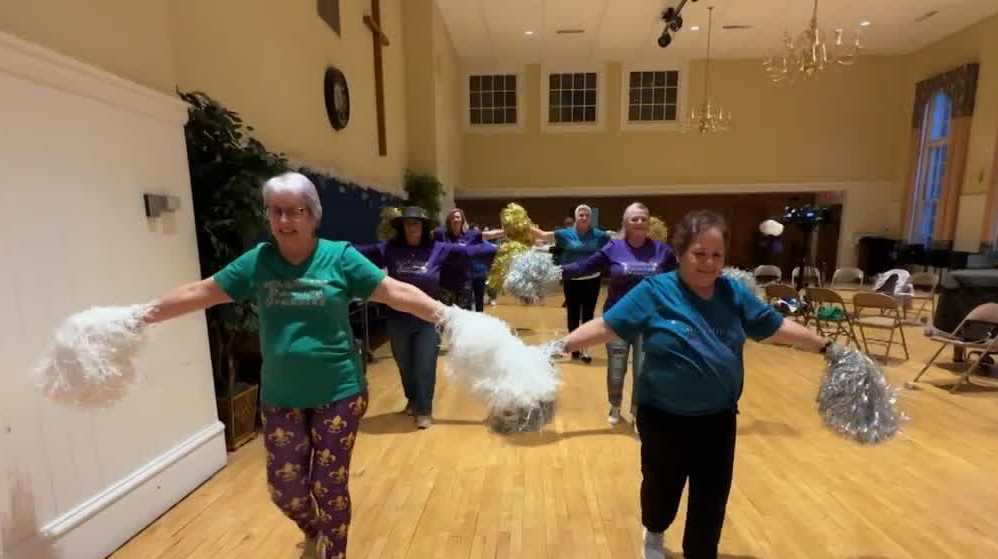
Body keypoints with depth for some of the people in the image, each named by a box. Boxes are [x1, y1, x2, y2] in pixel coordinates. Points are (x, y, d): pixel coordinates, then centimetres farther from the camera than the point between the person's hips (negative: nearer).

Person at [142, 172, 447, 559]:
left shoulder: (339, 257, -8)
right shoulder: (258, 261, 0)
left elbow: (395, 291, -13)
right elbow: (200, 293, 8)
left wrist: (448, 316, -22)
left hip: (339, 393, -3)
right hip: (280, 397, 3)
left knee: (330, 487, 10)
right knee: (284, 488, 16)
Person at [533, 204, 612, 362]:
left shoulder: (599, 235, -1)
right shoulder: (566, 234, -4)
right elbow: (543, 235, -5)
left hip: (592, 281, 1)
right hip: (572, 281, 0)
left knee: (588, 314, 7)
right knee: (573, 314, 11)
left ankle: (584, 349, 18)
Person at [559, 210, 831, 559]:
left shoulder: (734, 292, -2)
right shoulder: (654, 291, -16)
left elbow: (777, 327, 10)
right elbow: (606, 326, -19)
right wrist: (561, 346, -28)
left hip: (719, 417, 3)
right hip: (664, 417, -3)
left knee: (711, 499, 17)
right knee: (663, 487, 20)